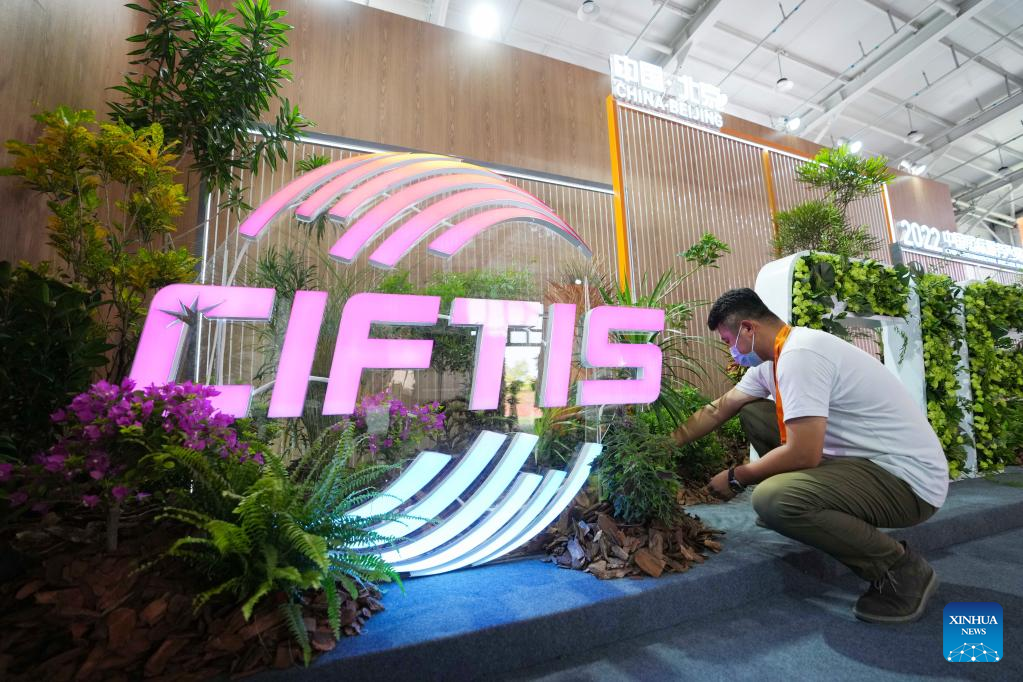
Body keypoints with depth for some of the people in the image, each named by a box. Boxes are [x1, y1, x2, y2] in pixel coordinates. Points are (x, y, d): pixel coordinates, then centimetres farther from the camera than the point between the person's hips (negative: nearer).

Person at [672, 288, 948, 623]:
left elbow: (803, 454, -29)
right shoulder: (773, 359, 5)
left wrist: (736, 477, -13)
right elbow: (718, 410, 11)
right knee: (752, 413, 7)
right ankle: (788, 507, 15)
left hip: (909, 480, -9)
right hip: (868, 458, 9)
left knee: (771, 498, -31)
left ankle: (901, 569, -5)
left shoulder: (799, 355, -25)